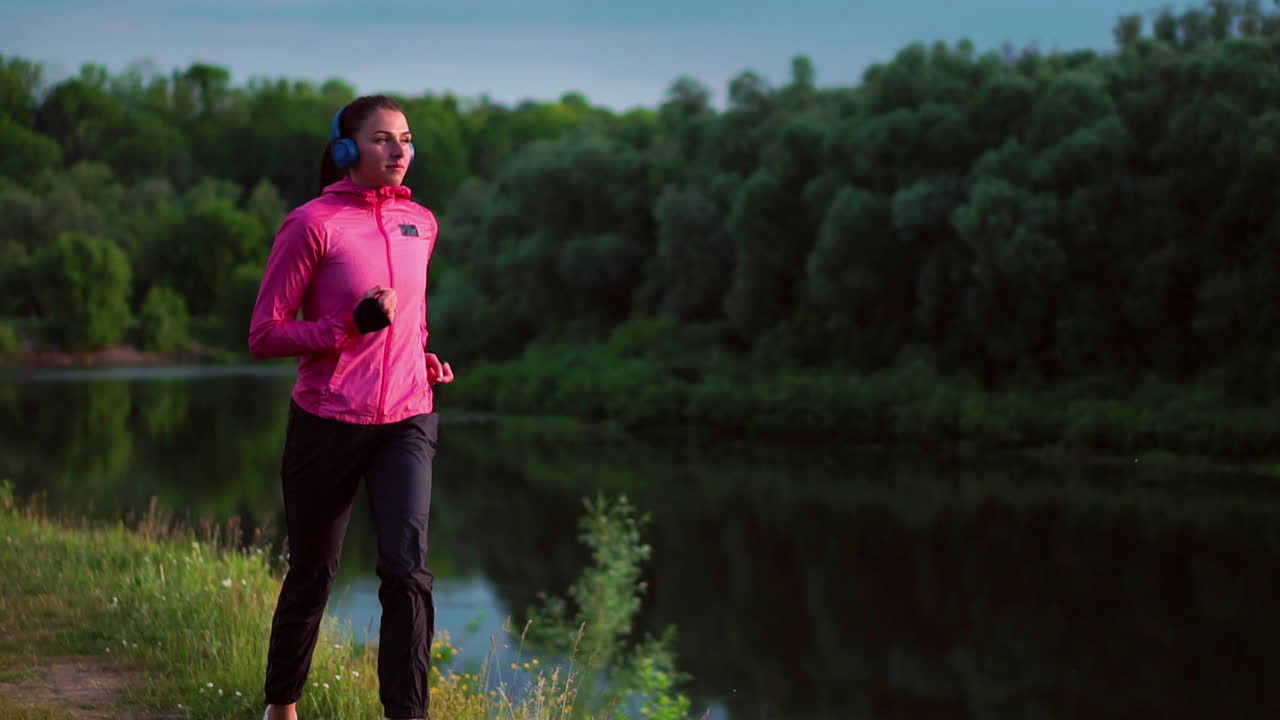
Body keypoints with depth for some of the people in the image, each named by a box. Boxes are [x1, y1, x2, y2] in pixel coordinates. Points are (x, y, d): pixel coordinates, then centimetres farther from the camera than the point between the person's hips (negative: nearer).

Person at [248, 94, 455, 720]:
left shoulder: (420, 223, 7)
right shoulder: (314, 224, -9)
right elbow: (265, 335, -10)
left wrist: (423, 358, 8)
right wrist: (353, 325, -21)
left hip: (407, 422, 3)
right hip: (327, 425, -3)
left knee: (406, 570, -15)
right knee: (312, 576, 11)